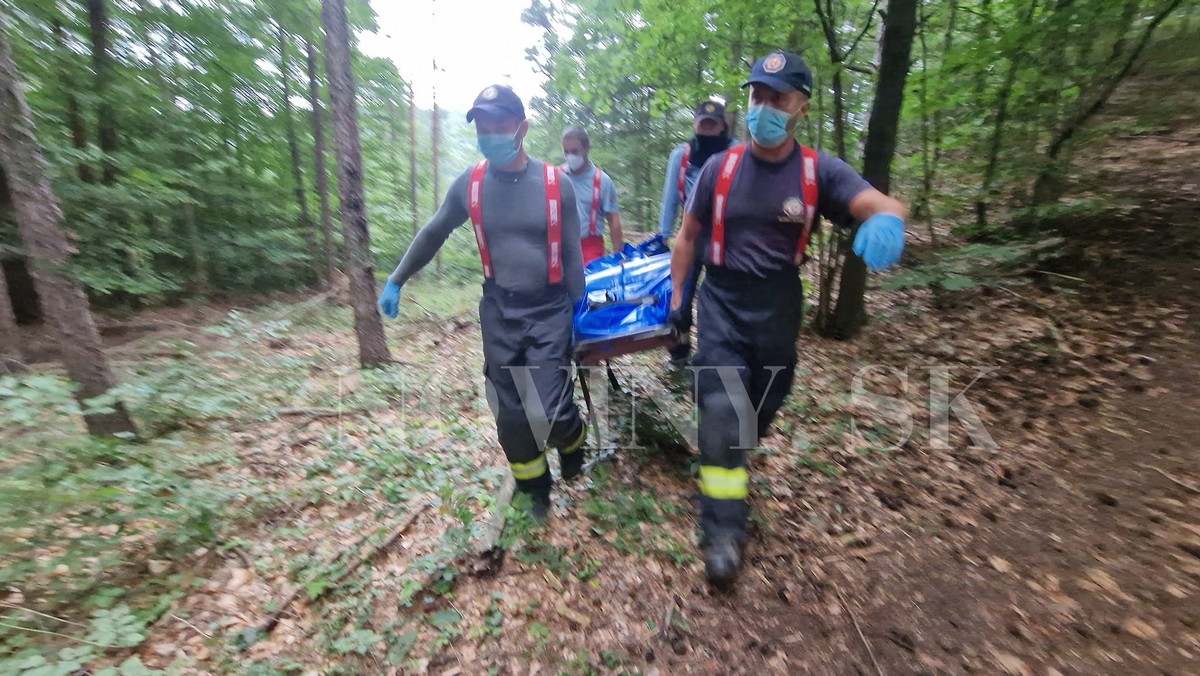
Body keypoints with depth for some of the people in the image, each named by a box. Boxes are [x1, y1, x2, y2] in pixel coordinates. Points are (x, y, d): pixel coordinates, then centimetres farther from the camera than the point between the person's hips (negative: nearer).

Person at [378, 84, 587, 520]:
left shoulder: (556, 184, -7)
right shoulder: (468, 185, -1)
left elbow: (572, 256, 0)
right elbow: (432, 234, 14)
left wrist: (579, 314, 3)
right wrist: (396, 280, 18)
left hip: (548, 310, -2)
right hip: (498, 310, 3)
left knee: (550, 413, -11)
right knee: (510, 416, 7)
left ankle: (571, 442, 28)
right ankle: (536, 491, 32)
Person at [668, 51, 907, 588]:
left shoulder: (820, 171, -4)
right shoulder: (720, 168, -2)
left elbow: (878, 202, -19)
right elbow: (687, 235, 5)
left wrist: (886, 218, -43)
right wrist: (677, 293, 2)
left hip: (778, 309, 2)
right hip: (723, 305, -1)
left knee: (760, 411, 16)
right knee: (722, 411, -11)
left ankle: (723, 457, 49)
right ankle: (724, 531, 3)